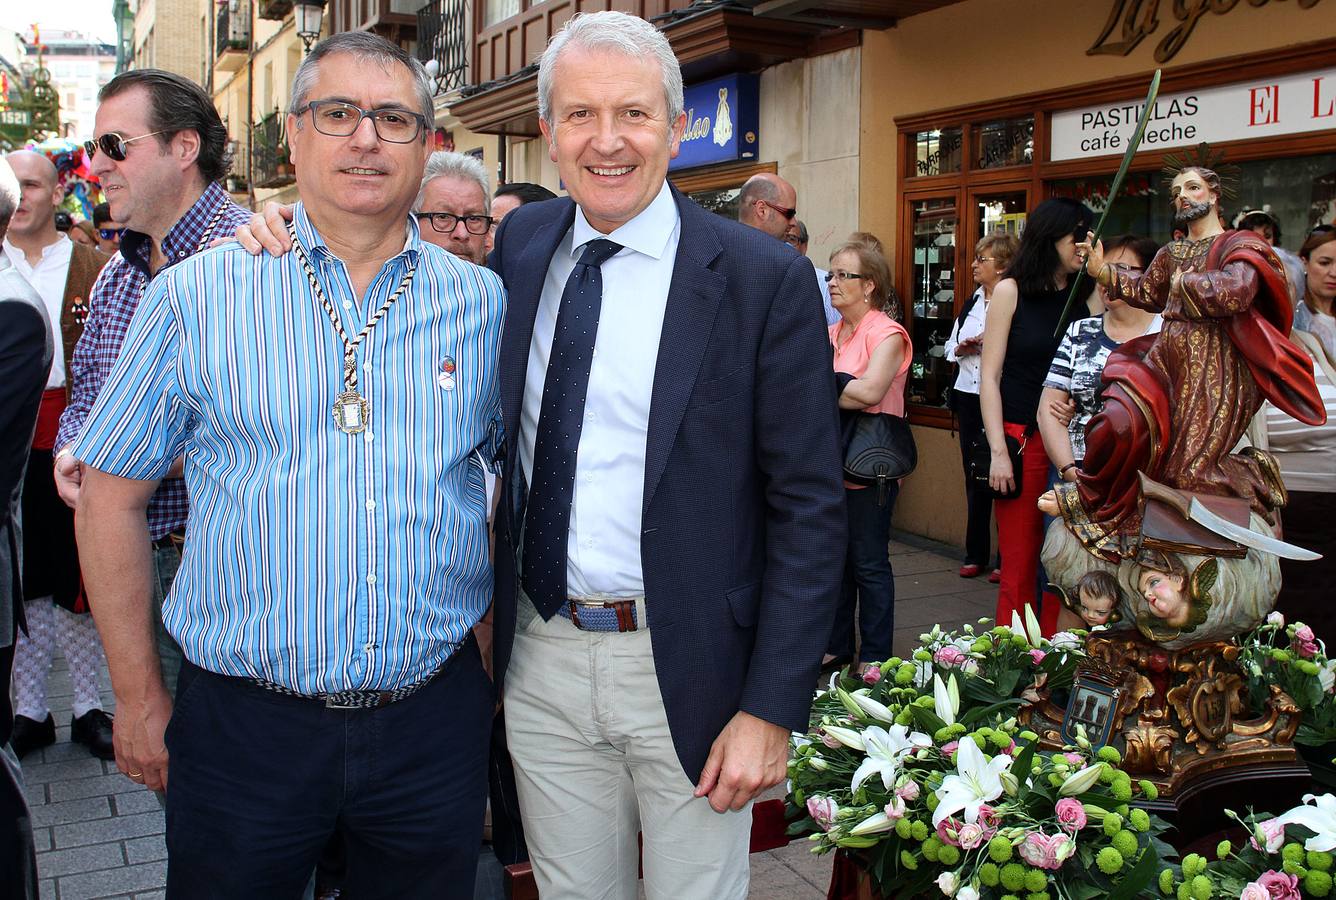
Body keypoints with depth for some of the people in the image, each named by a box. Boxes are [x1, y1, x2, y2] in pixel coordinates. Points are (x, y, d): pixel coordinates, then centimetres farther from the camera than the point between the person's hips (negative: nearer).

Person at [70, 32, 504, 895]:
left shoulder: (484, 302, 1)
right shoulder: (195, 296, -4)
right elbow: (113, 497, 1)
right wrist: (138, 694, 3)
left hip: (435, 718, 2)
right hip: (242, 722, -1)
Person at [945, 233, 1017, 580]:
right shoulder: (972, 301, 14)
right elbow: (951, 346, 23)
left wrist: (992, 345, -19)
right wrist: (961, 348, 2)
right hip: (968, 395, 7)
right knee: (974, 476, 12)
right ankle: (976, 553, 22)